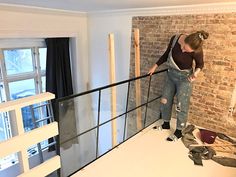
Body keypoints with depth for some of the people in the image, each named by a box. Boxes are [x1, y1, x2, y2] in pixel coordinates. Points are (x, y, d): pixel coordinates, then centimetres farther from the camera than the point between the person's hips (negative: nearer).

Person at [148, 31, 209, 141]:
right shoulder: (175, 39, -15)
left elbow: (200, 64, -5)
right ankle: (166, 124, 32)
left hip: (184, 78, -5)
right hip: (171, 74, 5)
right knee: (165, 100, 11)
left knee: (181, 105, 1)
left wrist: (196, 72, -26)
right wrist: (155, 66, 5)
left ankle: (179, 131, 21)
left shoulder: (197, 51, -25)